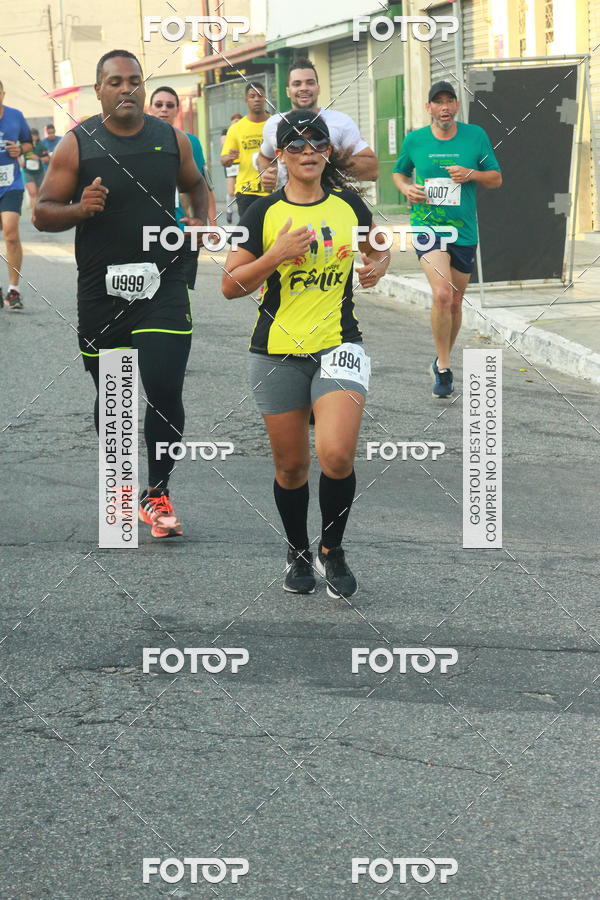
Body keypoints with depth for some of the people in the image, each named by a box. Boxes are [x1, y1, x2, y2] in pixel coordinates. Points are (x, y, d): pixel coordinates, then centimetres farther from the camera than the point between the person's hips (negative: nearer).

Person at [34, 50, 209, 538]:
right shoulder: (77, 145, -3)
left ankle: (157, 492, 1)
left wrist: (200, 219, 5)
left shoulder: (172, 139, 4)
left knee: (164, 389, -12)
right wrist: (79, 209, -21)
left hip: (162, 283, 0)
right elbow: (43, 213, -2)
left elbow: (196, 185, 24)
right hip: (101, 290, 0)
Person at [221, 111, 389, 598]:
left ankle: (332, 549, 6)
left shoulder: (349, 205, 4)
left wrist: (379, 265, 0)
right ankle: (299, 553, 32)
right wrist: (278, 254, -17)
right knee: (291, 465, 7)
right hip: (277, 352, 0)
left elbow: (378, 249, 23)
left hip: (339, 344, 0)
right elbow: (231, 284, -4)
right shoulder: (264, 212, -2)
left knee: (337, 455, -18)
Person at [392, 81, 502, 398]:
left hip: (464, 231, 2)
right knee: (442, 294, -22)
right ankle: (443, 368, -10)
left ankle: (443, 359, 36)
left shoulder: (476, 136, 1)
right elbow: (398, 173, 17)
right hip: (426, 226, -2)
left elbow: (496, 178, 6)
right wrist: (406, 188, -6)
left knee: (455, 303, 12)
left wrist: (472, 174, -14)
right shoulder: (414, 140, 0)